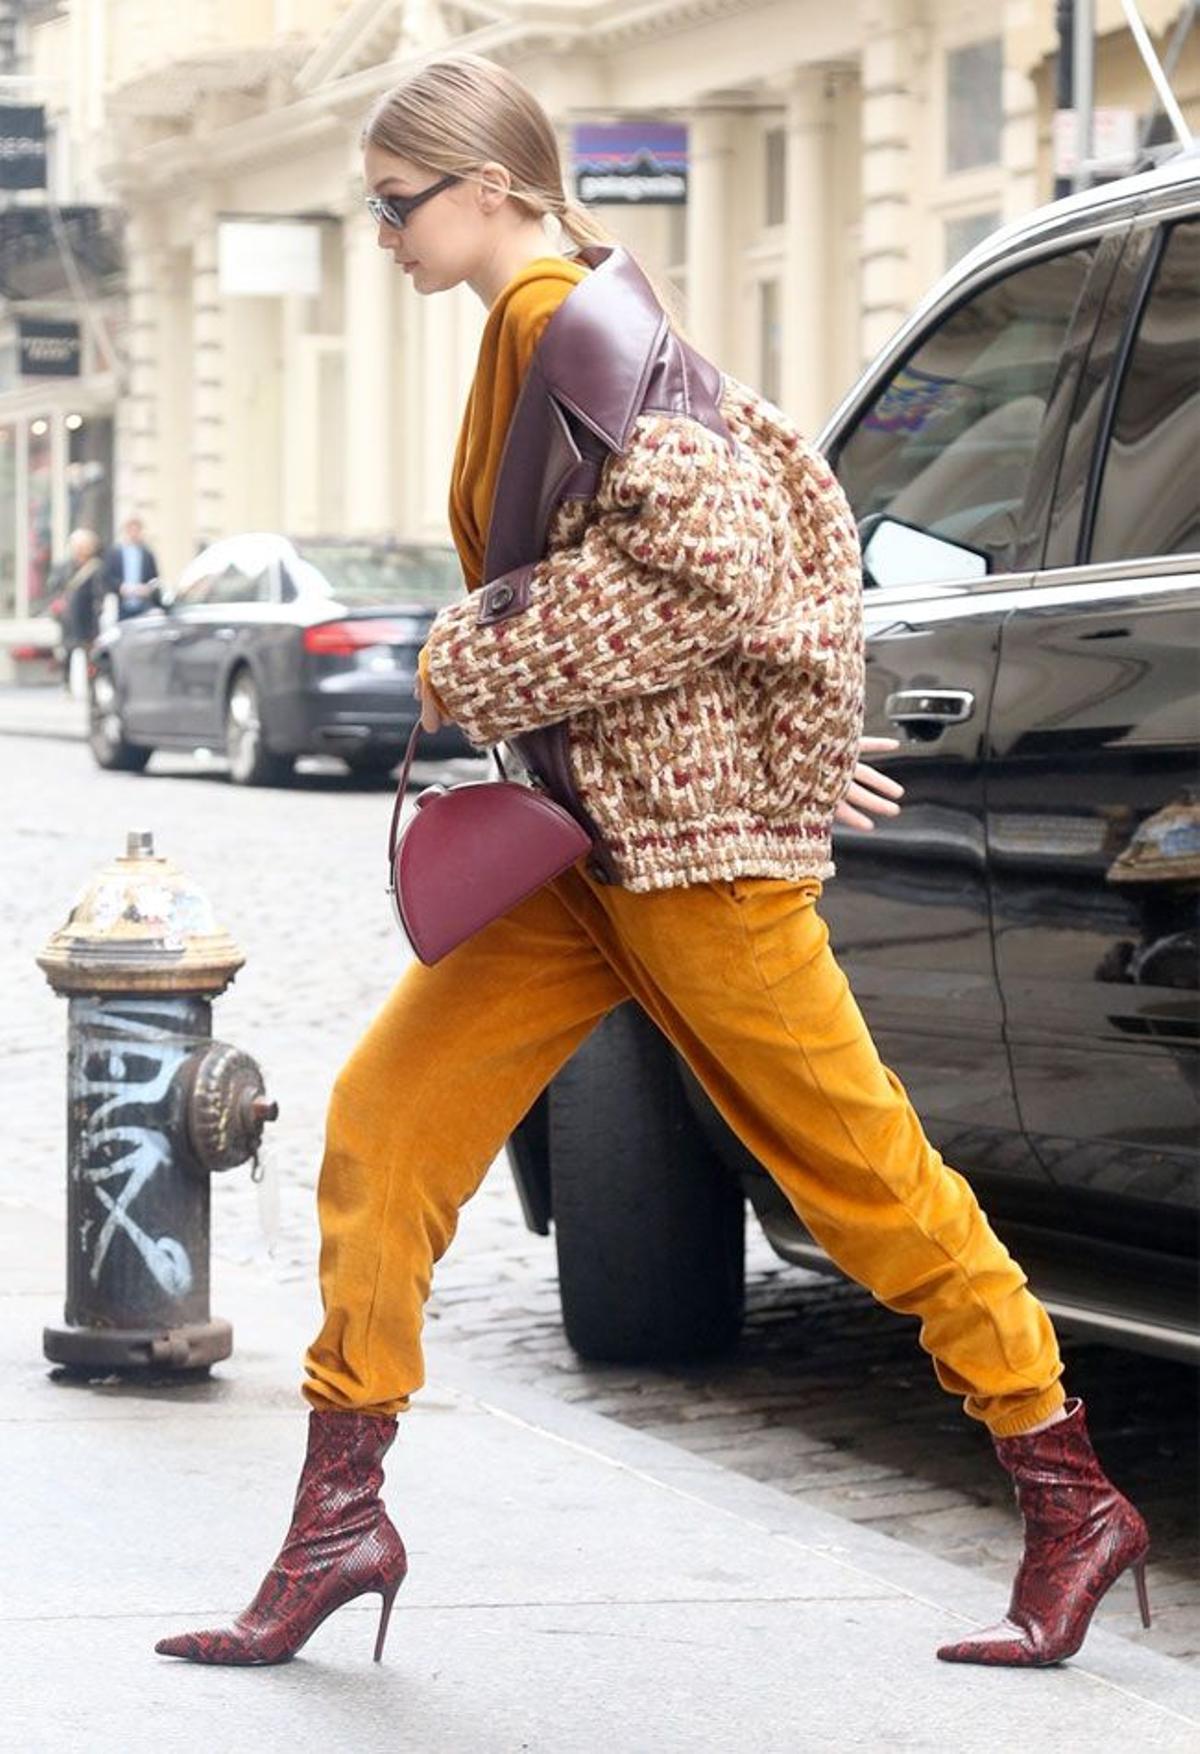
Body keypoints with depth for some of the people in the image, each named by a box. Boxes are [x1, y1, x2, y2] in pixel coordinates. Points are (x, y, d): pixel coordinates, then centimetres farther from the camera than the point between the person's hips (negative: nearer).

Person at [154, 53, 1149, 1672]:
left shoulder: (583, 324, -15)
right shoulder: (553, 329, 14)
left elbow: (704, 555, -24)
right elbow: (786, 490, 18)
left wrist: (476, 670, -15)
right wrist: (805, 742, 15)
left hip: (690, 838, -10)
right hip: (584, 839, 10)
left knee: (860, 1170, -1)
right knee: (387, 1113, 3)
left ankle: (1073, 1508, 11)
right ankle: (341, 1519, 8)